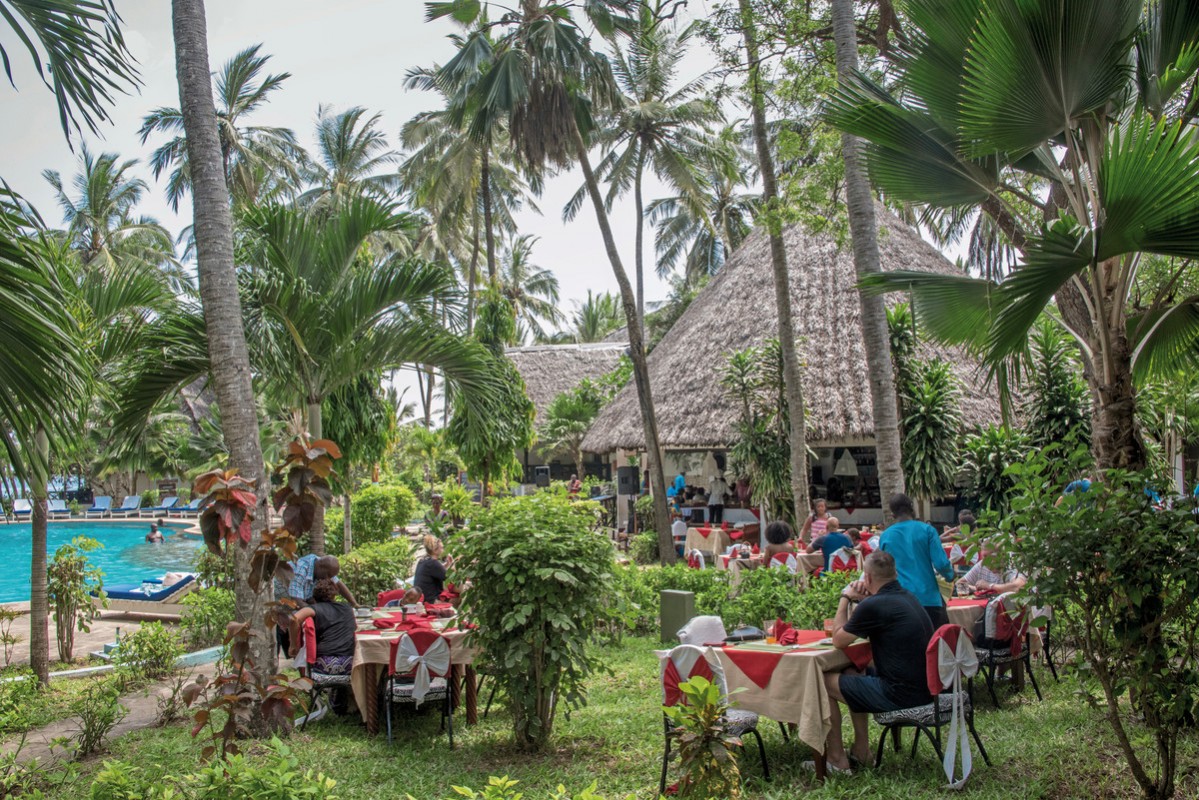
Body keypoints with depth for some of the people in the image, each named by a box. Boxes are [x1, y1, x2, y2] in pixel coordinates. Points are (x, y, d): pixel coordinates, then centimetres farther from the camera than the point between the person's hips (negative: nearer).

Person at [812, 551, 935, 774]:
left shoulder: (874, 605, -19)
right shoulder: (908, 597, 9)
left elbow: (838, 641, -5)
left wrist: (845, 598, 3)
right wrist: (861, 601, 7)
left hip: (900, 694, -9)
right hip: (923, 688, 9)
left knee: (823, 682, 3)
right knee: (852, 674, 28)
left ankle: (837, 759, 13)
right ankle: (861, 751, 30)